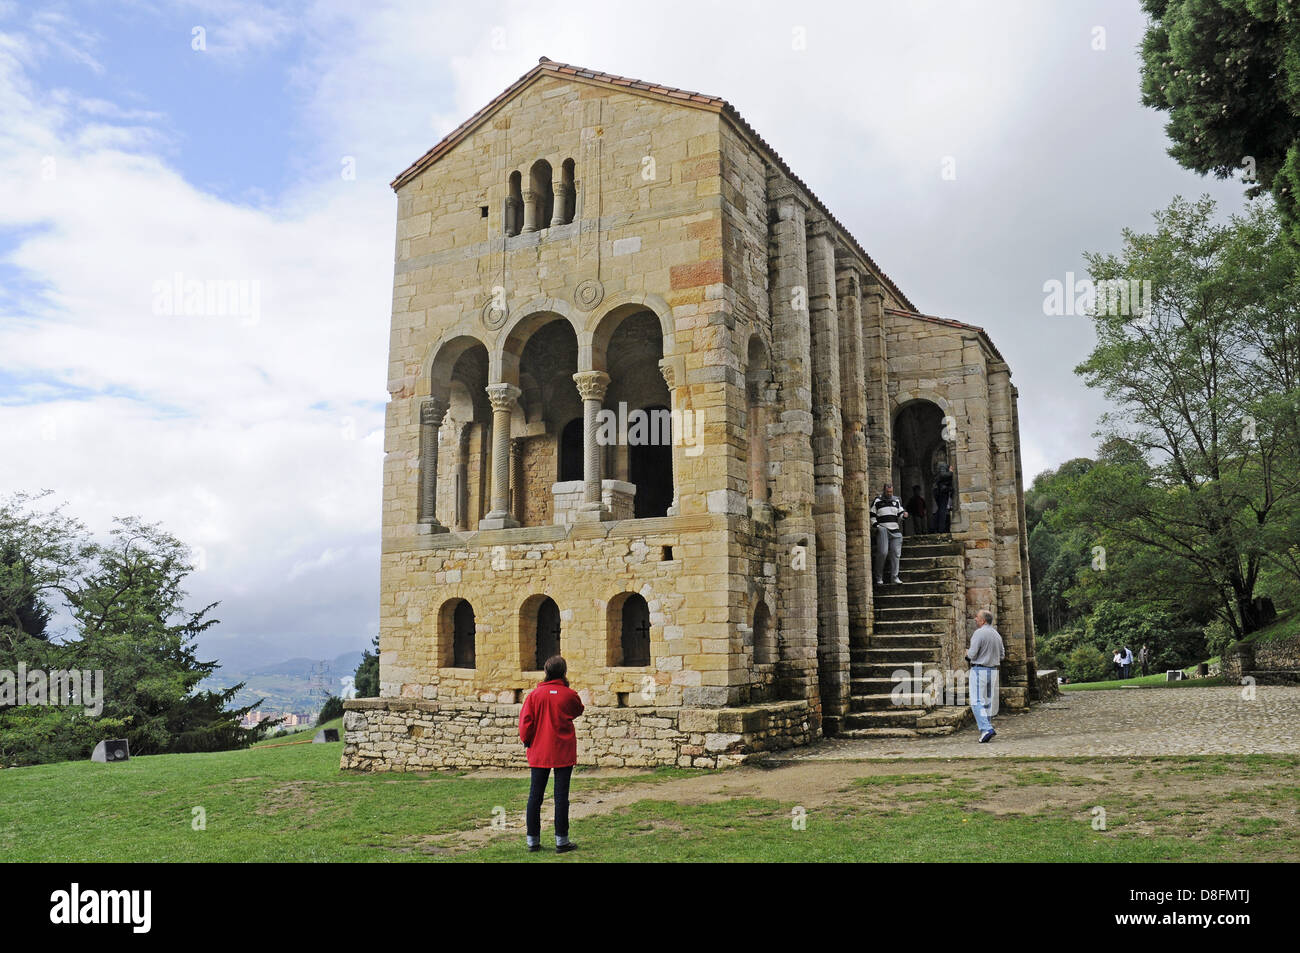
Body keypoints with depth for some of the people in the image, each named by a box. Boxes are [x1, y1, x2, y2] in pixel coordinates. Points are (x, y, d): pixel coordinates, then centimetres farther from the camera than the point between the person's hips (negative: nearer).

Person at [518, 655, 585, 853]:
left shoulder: (535, 694, -4)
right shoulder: (569, 695, -7)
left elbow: (525, 721, -4)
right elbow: (579, 710, 14)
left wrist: (527, 741, 11)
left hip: (539, 753, 2)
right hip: (563, 753, -2)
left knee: (535, 796, 9)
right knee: (561, 796, 2)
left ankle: (533, 840, 13)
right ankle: (561, 841, 4)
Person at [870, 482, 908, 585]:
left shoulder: (896, 501, 15)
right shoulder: (877, 501, 3)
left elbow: (900, 514, 17)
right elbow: (872, 516, 3)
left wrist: (904, 515, -5)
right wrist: (876, 525, -8)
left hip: (895, 530, 4)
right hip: (883, 530, -4)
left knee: (895, 553, 1)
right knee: (883, 552, -12)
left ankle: (894, 577, 8)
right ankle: (878, 577, -1)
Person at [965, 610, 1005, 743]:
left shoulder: (978, 633, -14)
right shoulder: (997, 635, 10)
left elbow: (972, 654, -18)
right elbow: (1002, 655, 15)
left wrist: (968, 653, 4)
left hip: (979, 670, -7)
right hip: (993, 671, 7)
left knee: (977, 702, -7)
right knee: (988, 701, 14)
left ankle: (986, 729, -19)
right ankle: (987, 727, 15)